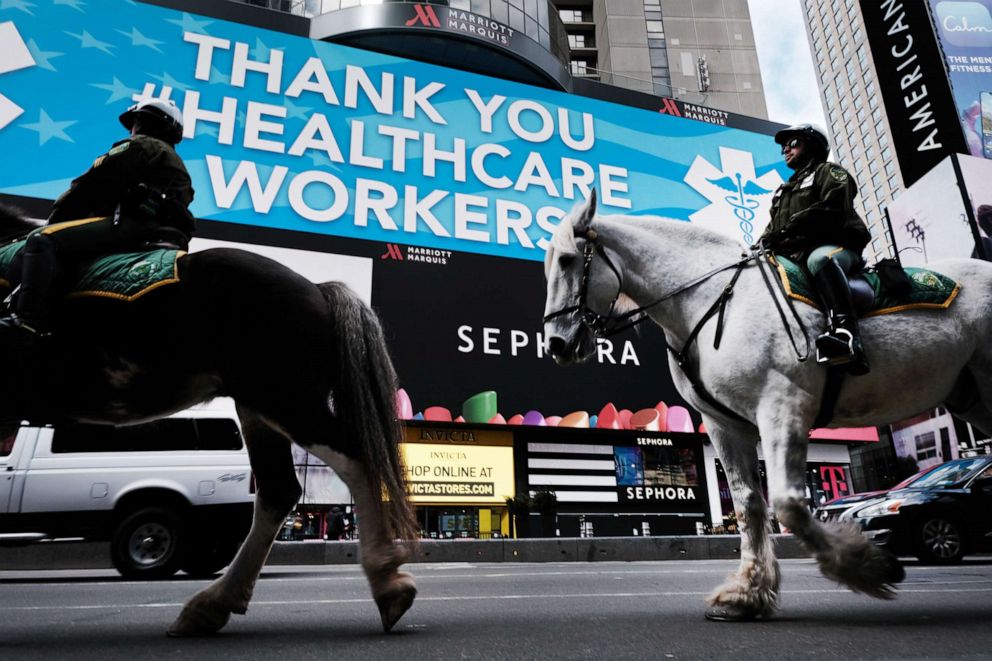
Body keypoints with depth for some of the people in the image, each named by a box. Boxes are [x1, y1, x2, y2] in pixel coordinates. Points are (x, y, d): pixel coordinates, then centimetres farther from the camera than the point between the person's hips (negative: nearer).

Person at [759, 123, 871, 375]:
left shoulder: (829, 172, 13)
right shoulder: (783, 190, 34)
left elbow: (831, 209, -7)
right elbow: (773, 226, 26)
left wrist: (789, 227, -15)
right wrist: (765, 241, 3)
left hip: (834, 246, -7)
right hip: (790, 255, 8)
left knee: (820, 259, -41)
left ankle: (847, 337, -59)